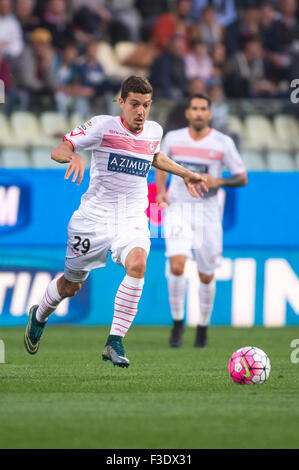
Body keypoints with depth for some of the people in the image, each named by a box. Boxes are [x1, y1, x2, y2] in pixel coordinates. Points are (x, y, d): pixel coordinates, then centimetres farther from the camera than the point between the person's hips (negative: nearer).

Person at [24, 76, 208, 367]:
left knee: (137, 264, -29)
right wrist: (73, 156, -34)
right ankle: (39, 316, 45)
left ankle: (115, 343, -26)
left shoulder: (154, 131, 5)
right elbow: (58, 151, -12)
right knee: (71, 286, 9)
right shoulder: (102, 126, -9)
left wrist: (184, 174, 27)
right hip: (95, 215, -2)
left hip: (133, 219, 2)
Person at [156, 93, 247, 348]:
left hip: (207, 211, 0)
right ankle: (178, 322, -3)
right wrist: (161, 191, 4)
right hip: (178, 210, 0)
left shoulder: (223, 143, -4)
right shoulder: (173, 138, 3)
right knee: (177, 266, -20)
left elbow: (242, 177, 1)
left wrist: (218, 182, -17)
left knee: (206, 276, 7)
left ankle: (203, 327, 29)